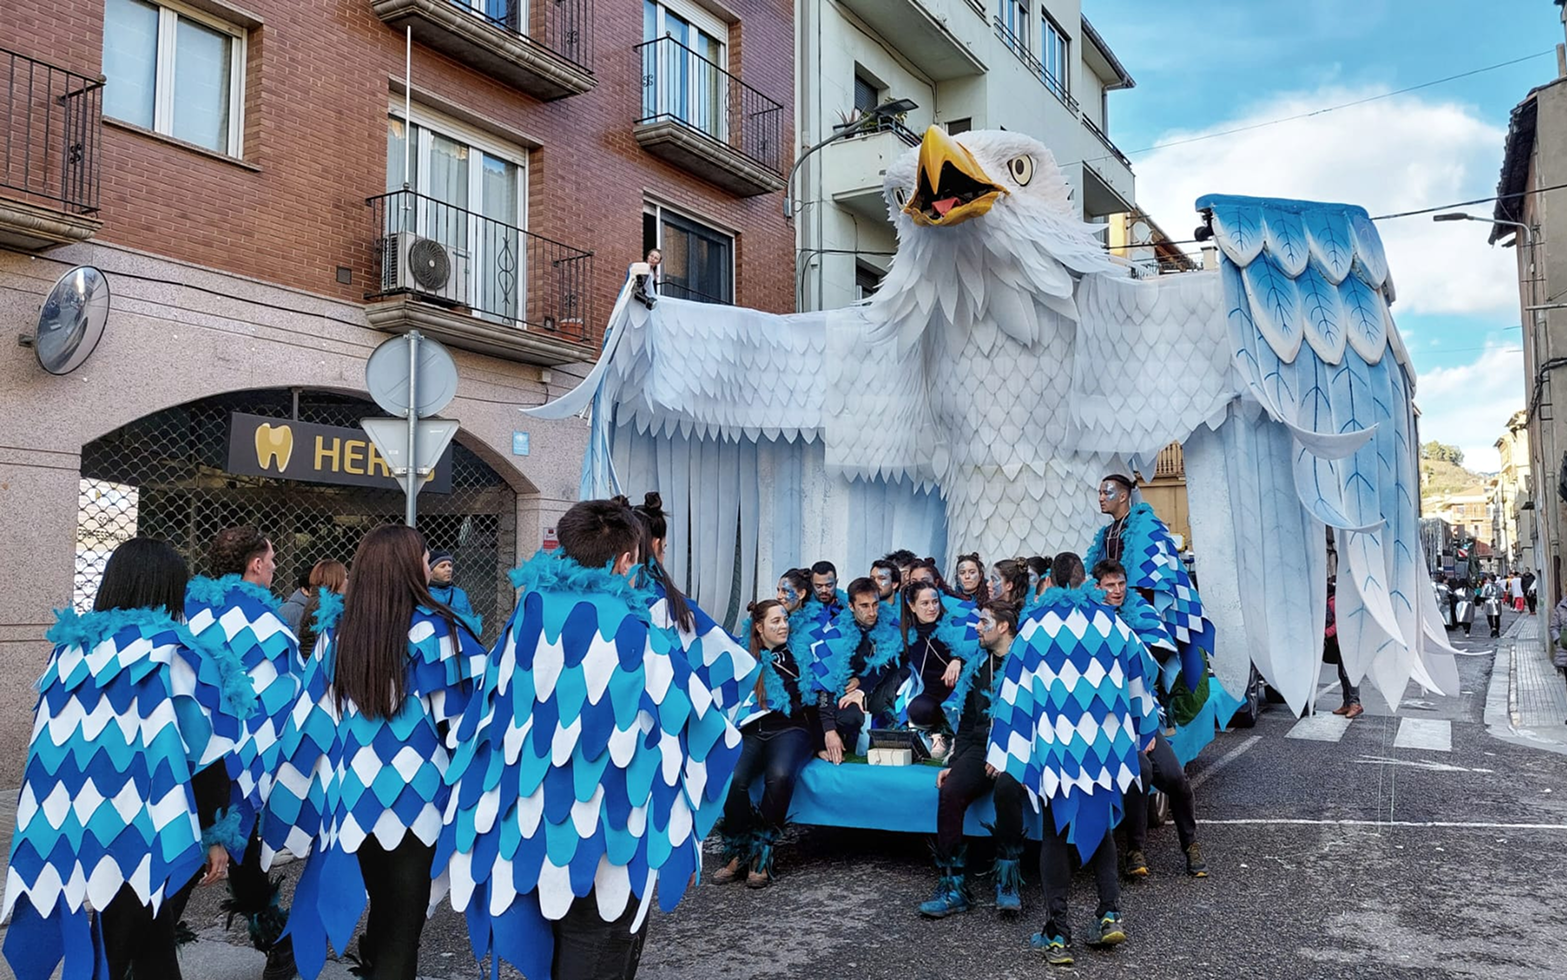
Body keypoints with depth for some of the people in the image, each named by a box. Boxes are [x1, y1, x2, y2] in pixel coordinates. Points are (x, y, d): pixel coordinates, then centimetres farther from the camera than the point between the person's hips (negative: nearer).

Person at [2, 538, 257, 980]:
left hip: (81, 837, 5)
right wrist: (215, 837, -2)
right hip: (154, 840, -4)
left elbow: (54, 753, 12)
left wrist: (80, 832, 21)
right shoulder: (174, 656, -11)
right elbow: (207, 757, -12)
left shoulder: (71, 652, 5)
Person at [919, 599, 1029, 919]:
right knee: (950, 791, -24)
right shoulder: (976, 667, 19)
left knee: (1006, 787, -37)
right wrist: (954, 762, 10)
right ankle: (954, 886, -20)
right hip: (980, 746, 5)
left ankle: (1009, 882, -24)